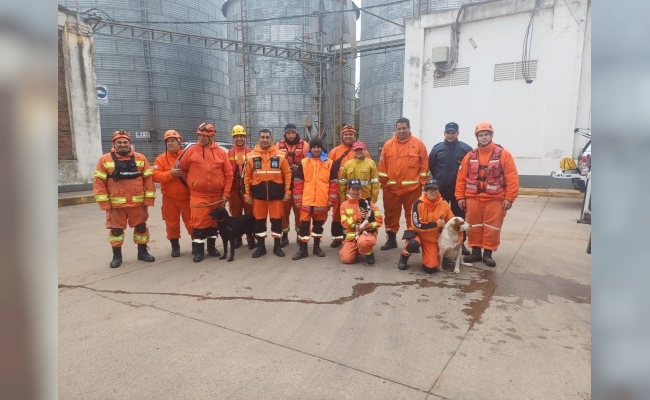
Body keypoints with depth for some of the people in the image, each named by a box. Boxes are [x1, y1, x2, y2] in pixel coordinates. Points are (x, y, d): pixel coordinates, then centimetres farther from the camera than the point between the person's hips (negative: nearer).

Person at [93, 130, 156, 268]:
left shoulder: (140, 158, 3)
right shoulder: (105, 160, -1)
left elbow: (149, 179, 3)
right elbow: (99, 182, -3)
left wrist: (149, 199, -3)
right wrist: (104, 203, -8)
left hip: (138, 203, 1)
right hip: (116, 204, -1)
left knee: (141, 227, 10)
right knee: (116, 230, 7)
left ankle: (142, 252, 25)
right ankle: (116, 256, 22)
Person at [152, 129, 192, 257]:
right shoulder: (161, 159, 2)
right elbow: (156, 177, -9)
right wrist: (171, 173, -20)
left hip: (187, 197, -1)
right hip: (169, 198, 1)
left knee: (191, 222, 5)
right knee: (172, 224, 9)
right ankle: (175, 247, 23)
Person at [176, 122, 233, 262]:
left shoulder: (221, 152, 2)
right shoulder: (190, 151, -1)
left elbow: (228, 174, 1)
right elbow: (181, 169, 7)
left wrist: (226, 193, -2)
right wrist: (191, 182, 8)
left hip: (217, 195, 2)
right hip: (198, 195, -2)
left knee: (214, 222, 13)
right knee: (199, 222, -3)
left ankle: (211, 247, 28)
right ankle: (198, 250, 9)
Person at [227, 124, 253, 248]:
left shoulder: (251, 152, 3)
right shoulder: (229, 153, 6)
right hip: (234, 189, 1)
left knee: (250, 214, 5)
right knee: (236, 215, 9)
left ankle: (251, 238, 16)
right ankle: (237, 238, 20)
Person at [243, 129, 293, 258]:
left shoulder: (280, 155, 2)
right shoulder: (251, 156, 3)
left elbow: (287, 174, 3)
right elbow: (247, 176, 5)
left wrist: (287, 191, -2)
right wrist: (246, 193, 1)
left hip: (276, 193, -1)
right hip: (258, 193, 1)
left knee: (277, 219, 5)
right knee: (259, 219, 8)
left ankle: (277, 246, 19)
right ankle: (261, 246, 21)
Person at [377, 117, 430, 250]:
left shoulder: (418, 144, 0)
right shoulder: (388, 145, 6)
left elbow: (424, 166, 0)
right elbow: (382, 166, 6)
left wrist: (422, 184, -3)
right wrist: (384, 183, 2)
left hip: (412, 188, -2)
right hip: (391, 188, 2)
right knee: (391, 214, 10)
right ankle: (391, 240, 23)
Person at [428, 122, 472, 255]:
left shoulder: (465, 148, -3)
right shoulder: (437, 148, 2)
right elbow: (431, 166, 9)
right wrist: (437, 179, 10)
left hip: (459, 189, -1)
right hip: (440, 189, 1)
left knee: (459, 216, 6)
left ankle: (460, 242, 15)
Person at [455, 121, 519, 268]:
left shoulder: (503, 154, -3)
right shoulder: (470, 156, 6)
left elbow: (512, 178, -6)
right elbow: (461, 178, 6)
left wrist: (509, 198, -10)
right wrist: (460, 197, 0)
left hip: (495, 199, -2)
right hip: (473, 198, 3)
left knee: (492, 228, 3)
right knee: (474, 226, 9)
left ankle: (488, 254, 16)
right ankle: (475, 251, 22)